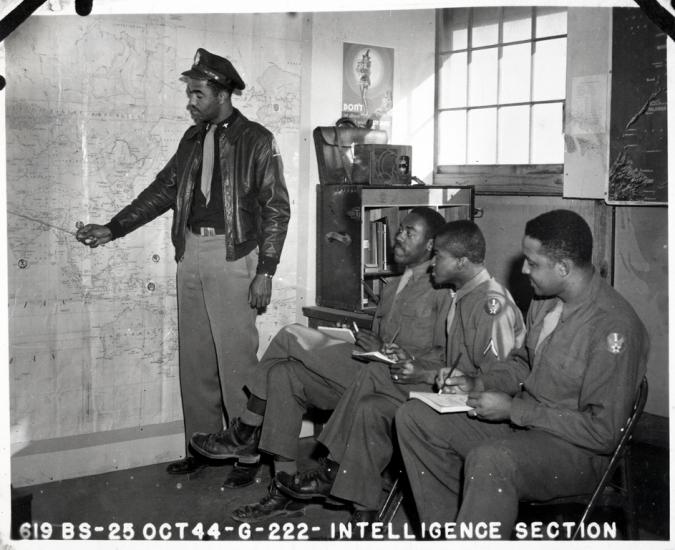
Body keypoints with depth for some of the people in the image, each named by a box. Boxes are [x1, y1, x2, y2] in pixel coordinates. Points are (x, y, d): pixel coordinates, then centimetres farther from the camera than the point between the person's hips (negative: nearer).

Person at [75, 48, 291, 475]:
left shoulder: (256, 140, -4)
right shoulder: (193, 138, 14)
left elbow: (277, 208, -6)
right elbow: (163, 190, 17)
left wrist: (265, 272, -11)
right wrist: (113, 229, 10)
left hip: (233, 256, -6)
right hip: (191, 252, 6)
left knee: (236, 359, -5)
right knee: (194, 359, 10)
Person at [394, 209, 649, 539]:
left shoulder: (614, 327, -23)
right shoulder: (545, 300, 4)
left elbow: (603, 432, -23)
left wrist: (514, 409, -20)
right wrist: (479, 383, 2)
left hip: (576, 450, -9)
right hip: (519, 422, 9)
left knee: (488, 460, -39)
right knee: (413, 418, -1)